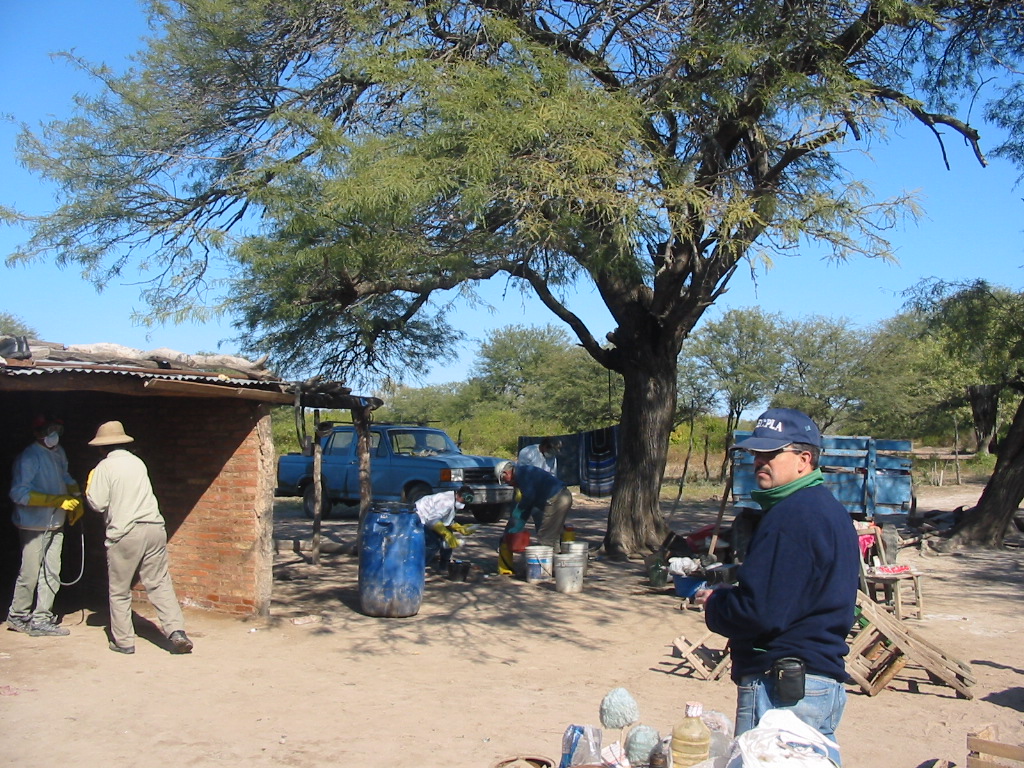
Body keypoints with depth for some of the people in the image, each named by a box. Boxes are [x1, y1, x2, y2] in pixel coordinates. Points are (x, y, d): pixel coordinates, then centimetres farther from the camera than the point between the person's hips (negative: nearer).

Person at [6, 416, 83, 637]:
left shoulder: (59, 453, 8)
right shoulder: (28, 457, -15)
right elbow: (19, 493, -22)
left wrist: (76, 498, 8)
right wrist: (58, 500, -25)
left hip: (56, 525, 7)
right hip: (34, 525, -7)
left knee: (51, 573, 7)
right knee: (30, 573, 0)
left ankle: (41, 619, 15)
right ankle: (18, 617, 20)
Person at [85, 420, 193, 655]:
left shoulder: (105, 467, -4)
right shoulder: (137, 462, 13)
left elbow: (98, 503, -6)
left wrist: (89, 489, 11)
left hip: (125, 533, -4)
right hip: (154, 528, 5)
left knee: (119, 591, 10)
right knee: (160, 583, 6)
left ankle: (123, 641, 15)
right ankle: (176, 631, -5)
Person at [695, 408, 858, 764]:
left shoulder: (791, 514, -19)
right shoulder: (830, 508, 12)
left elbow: (761, 612, -24)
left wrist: (714, 604, -6)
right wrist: (730, 593, 7)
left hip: (782, 687, -10)